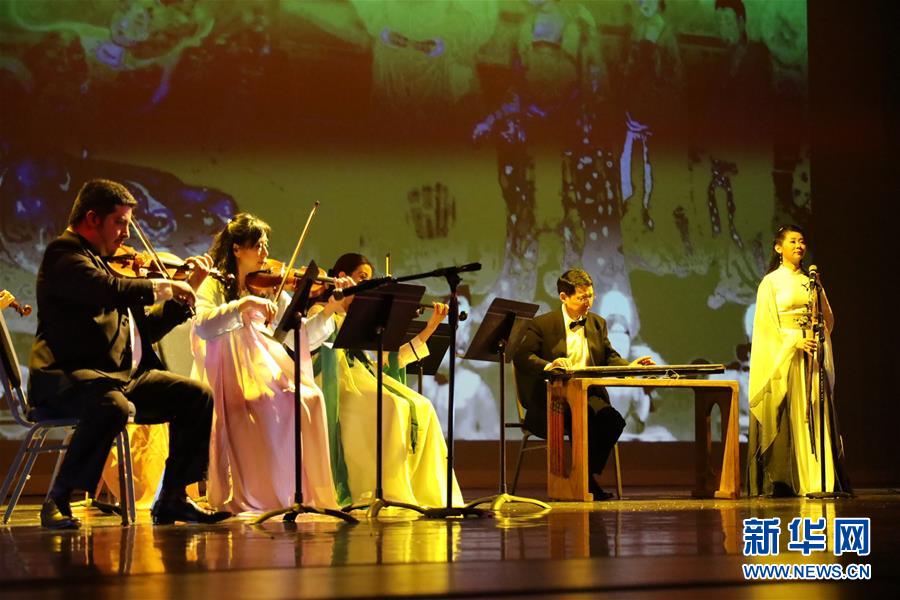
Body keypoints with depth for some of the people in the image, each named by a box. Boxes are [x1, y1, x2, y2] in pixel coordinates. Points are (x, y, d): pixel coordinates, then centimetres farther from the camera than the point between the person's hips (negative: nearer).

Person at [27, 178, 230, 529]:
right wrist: (160, 286, -13)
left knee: (197, 396, 2)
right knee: (113, 406, -39)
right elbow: (111, 291, -28)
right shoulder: (63, 253, -7)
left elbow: (147, 328, 26)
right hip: (67, 378, -10)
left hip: (124, 375, 10)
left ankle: (172, 499, 6)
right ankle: (57, 501, -23)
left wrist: (186, 291, 17)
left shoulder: (102, 261, 22)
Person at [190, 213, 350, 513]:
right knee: (280, 406, -32)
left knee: (310, 398, -25)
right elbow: (203, 326, -18)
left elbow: (302, 338, 7)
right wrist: (244, 303, -28)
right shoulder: (213, 287, 3)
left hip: (265, 375, 4)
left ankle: (307, 492, -18)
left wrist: (330, 310, -7)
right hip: (228, 383, -4)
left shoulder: (270, 290, 16)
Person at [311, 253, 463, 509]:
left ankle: (431, 494, -19)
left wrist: (430, 328, 14)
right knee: (392, 406, -32)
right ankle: (391, 494, -34)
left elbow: (392, 359, 17)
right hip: (338, 381, -6)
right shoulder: (321, 312, 10)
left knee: (421, 407, -17)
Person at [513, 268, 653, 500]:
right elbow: (521, 356, -9)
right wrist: (548, 365, -26)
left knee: (613, 419, -27)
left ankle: (591, 476, -12)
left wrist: (629, 367, -6)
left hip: (589, 395, 5)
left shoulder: (598, 323, 17)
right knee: (586, 418, -35)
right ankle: (585, 479, -18)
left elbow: (610, 358, 16)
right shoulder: (541, 324, 0)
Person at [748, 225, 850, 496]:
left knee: (814, 415, -2)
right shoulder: (770, 282, 2)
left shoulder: (811, 281, 16)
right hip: (783, 355, -4)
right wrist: (795, 342, -17)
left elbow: (828, 318, 16)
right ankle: (781, 482, -7)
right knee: (785, 417, -8)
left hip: (812, 355, 4)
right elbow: (768, 323, -6)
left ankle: (815, 479, -3)